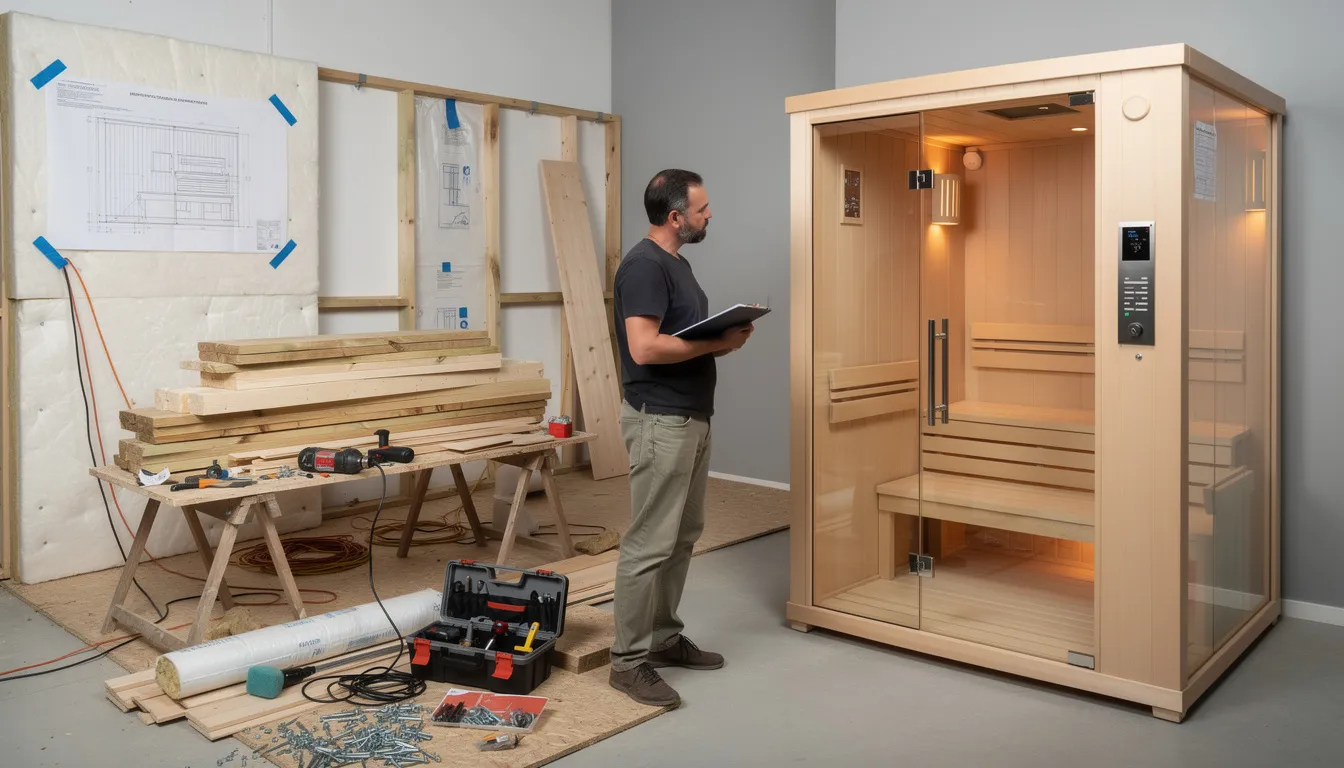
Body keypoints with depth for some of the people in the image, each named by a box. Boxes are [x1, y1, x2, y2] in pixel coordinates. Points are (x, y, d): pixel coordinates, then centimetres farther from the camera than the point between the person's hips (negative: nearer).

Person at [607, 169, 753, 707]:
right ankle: (628, 661, 6)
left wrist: (723, 337, 4)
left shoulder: (676, 263, 15)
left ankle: (664, 638, 28)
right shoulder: (644, 265, -16)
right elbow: (645, 347, -26)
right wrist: (716, 344, -17)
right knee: (649, 544, -4)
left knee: (682, 537, 16)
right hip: (660, 422, -10)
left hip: (692, 418, 10)